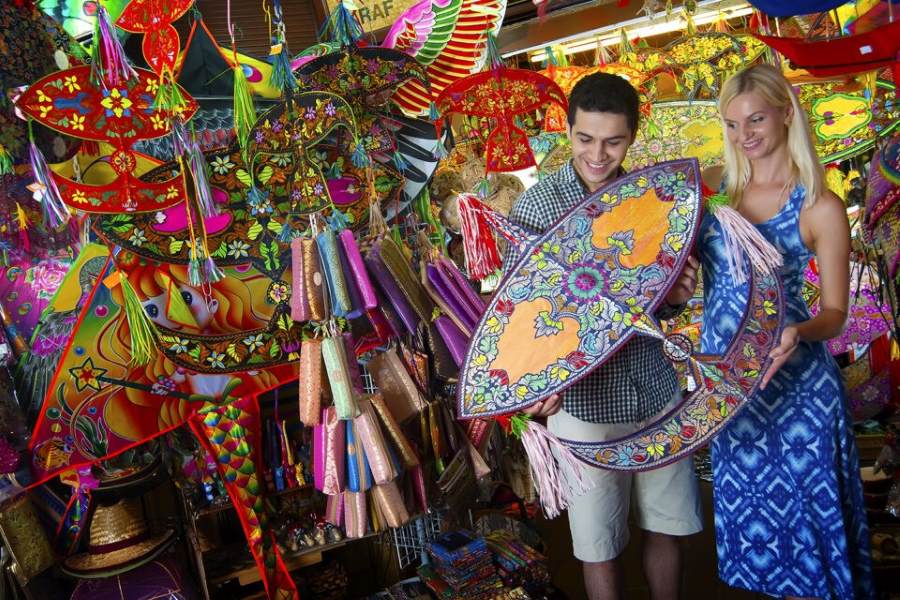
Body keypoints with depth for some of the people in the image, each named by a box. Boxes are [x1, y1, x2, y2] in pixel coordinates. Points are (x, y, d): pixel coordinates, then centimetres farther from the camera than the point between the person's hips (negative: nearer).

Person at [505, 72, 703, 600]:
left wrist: (676, 295, -9)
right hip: (584, 401, -4)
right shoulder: (535, 206, -9)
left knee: (669, 528, 18)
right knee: (601, 546, 10)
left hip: (657, 392, 4)